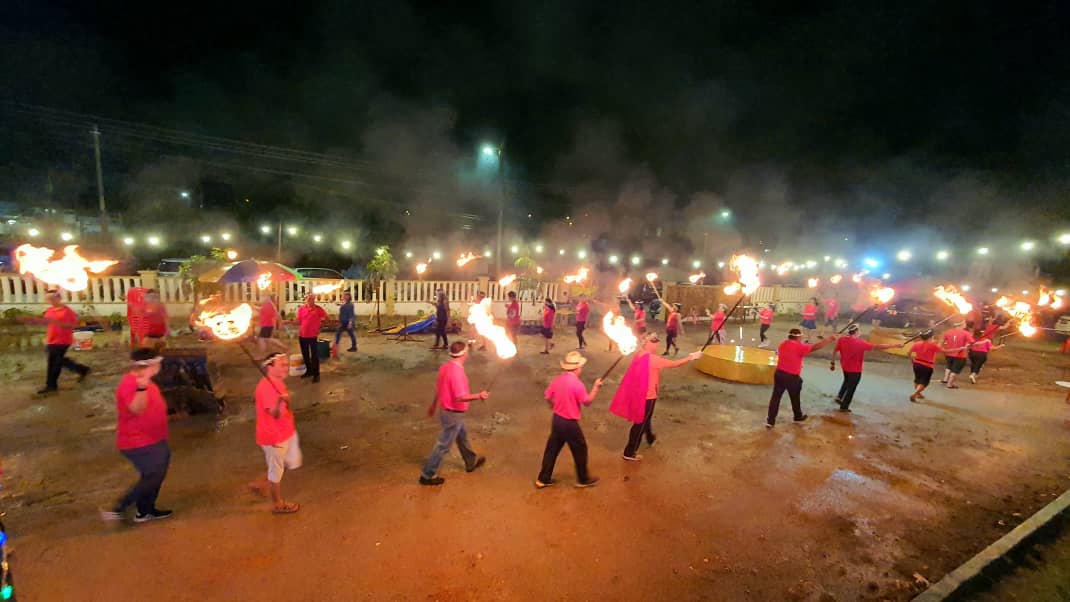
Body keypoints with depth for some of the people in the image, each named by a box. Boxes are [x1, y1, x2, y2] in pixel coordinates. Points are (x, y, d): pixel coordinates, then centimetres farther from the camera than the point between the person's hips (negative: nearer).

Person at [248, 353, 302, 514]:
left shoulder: (278, 382, 2)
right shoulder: (265, 387, -28)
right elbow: (274, 413, -38)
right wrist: (281, 402, -56)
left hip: (287, 432, 9)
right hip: (273, 436, -9)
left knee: (293, 462, 21)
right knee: (277, 470, 11)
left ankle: (262, 484, 38)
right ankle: (278, 504, 31)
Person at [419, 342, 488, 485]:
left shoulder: (445, 367, -1)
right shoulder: (457, 372, -29)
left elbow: (438, 388, 11)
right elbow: (461, 397, -30)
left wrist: (433, 405, 23)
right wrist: (479, 395, -23)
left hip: (447, 410, 10)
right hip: (453, 414, -10)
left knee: (462, 436, 26)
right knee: (443, 445, 5)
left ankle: (471, 462, 45)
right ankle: (428, 475, 18)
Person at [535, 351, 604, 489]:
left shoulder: (558, 379, -2)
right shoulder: (577, 384, -22)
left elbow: (547, 397, 7)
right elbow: (587, 402, -11)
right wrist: (596, 387, -1)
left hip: (556, 420, 7)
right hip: (570, 423, -6)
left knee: (552, 449, 17)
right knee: (580, 450, 14)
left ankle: (543, 479, 26)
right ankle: (583, 479, 31)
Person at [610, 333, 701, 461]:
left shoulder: (640, 355, 2)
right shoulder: (652, 359, -24)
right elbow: (674, 364, -15)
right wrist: (690, 358, -3)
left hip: (639, 393, 9)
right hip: (647, 396, -9)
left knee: (646, 418, 30)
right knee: (640, 423, 3)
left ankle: (651, 439, 54)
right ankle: (629, 453, 13)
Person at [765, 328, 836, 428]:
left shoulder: (782, 344, 7)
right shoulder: (799, 347, -14)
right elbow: (815, 347, -17)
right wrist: (829, 340, -10)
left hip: (779, 374, 5)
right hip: (792, 377, -5)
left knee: (775, 397, 5)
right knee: (795, 398, 19)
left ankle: (770, 421, 3)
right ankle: (798, 416, 43)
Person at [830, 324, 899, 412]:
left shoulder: (841, 340, -11)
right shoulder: (860, 343, -24)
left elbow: (834, 351, -2)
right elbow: (878, 346, -22)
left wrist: (833, 363, 10)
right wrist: (894, 345, -13)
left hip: (844, 367, 5)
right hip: (855, 370, -5)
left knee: (847, 381, 32)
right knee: (851, 387, 11)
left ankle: (839, 397, 23)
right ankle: (844, 407, 20)